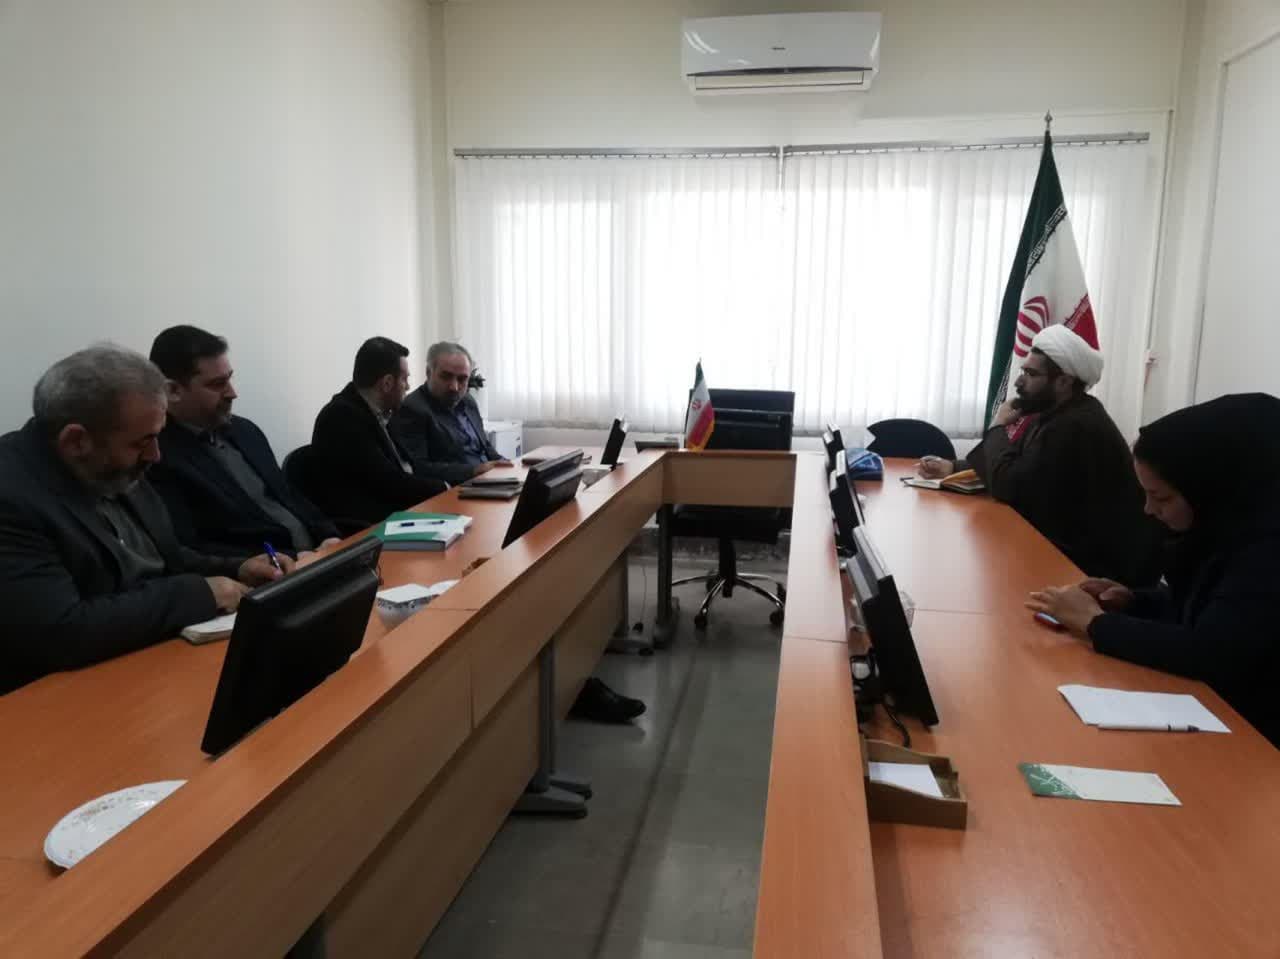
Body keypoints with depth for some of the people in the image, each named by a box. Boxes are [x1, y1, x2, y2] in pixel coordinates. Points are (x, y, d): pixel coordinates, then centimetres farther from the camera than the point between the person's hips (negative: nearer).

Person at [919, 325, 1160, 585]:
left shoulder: (1074, 428, -24)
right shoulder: (1059, 416, 9)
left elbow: (1007, 486, -24)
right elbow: (1012, 469, 15)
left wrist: (998, 427, -8)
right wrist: (953, 467, 1)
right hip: (1069, 547, 9)